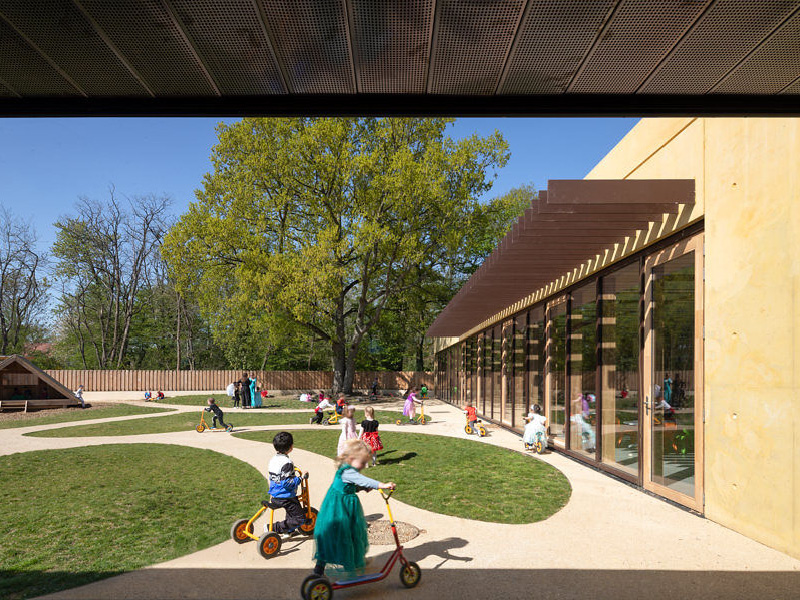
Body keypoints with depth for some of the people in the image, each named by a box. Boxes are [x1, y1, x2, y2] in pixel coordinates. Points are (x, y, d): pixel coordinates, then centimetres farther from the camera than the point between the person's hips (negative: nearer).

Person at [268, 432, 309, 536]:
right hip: (285, 498, -10)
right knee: (300, 519, -3)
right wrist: (301, 478, -19)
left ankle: (289, 530, 38)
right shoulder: (287, 463, -24)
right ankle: (272, 528, -4)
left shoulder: (273, 459, 3)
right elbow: (287, 483, -27)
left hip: (274, 495, 10)